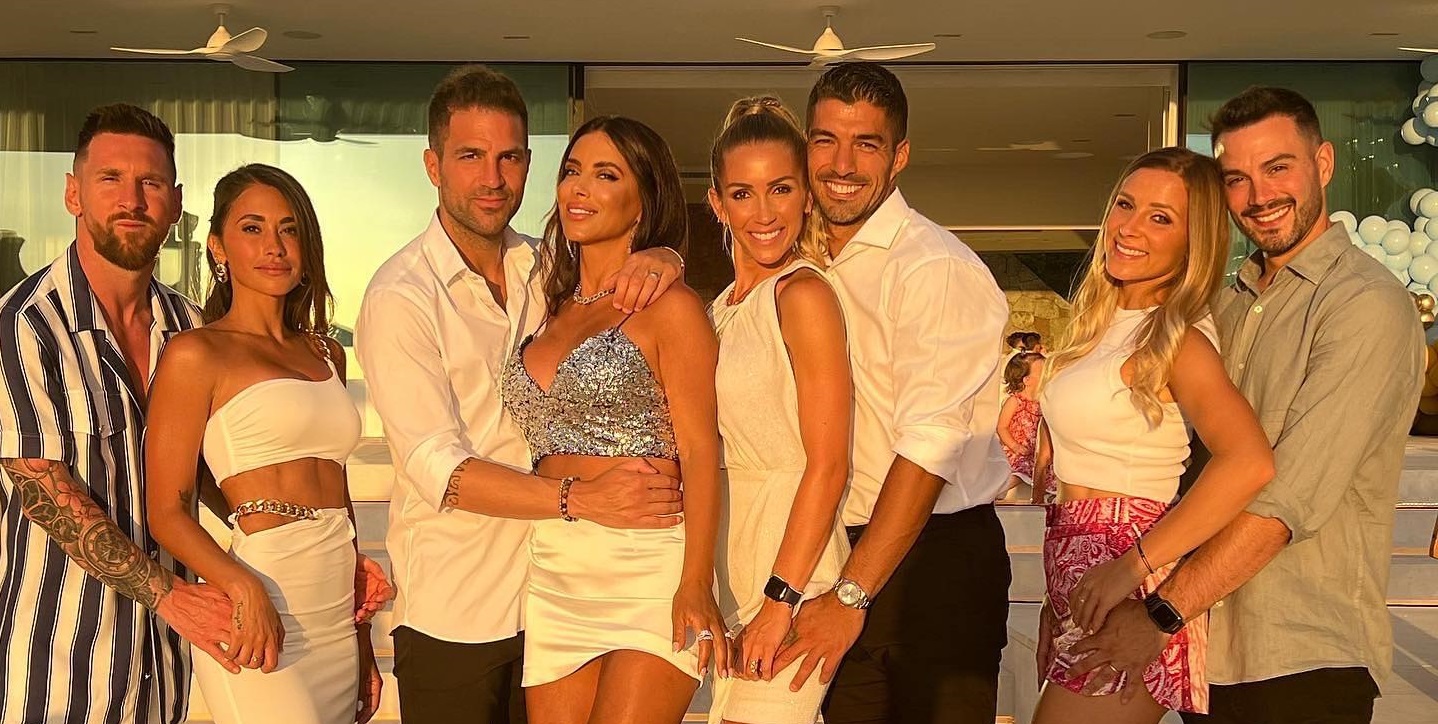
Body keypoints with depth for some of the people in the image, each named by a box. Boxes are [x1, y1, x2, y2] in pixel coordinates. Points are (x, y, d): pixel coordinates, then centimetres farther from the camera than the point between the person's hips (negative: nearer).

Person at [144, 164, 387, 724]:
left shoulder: (326, 354, 15)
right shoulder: (197, 353, -2)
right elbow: (167, 512, -5)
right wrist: (243, 587, -22)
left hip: (340, 627, 6)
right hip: (261, 622, -6)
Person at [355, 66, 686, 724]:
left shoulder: (547, 268, 7)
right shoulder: (400, 297, -10)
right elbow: (437, 467, -17)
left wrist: (660, 259, -12)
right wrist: (581, 500, -27)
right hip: (451, 614, -4)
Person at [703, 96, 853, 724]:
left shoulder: (804, 294, -12)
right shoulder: (723, 304, 13)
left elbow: (828, 466, -16)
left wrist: (781, 599, -18)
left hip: (791, 561, -8)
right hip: (734, 567, 8)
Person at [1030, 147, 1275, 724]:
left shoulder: (1177, 339, -14)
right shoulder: (1107, 323, 11)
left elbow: (1249, 461, -30)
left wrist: (1135, 565, -25)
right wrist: (1057, 595, 11)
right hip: (1076, 578, 8)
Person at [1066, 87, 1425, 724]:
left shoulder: (1367, 304, -12)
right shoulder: (1228, 300, 12)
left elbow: (1291, 497, -21)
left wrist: (1161, 612, -21)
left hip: (1307, 661, -6)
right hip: (1207, 647, 7)